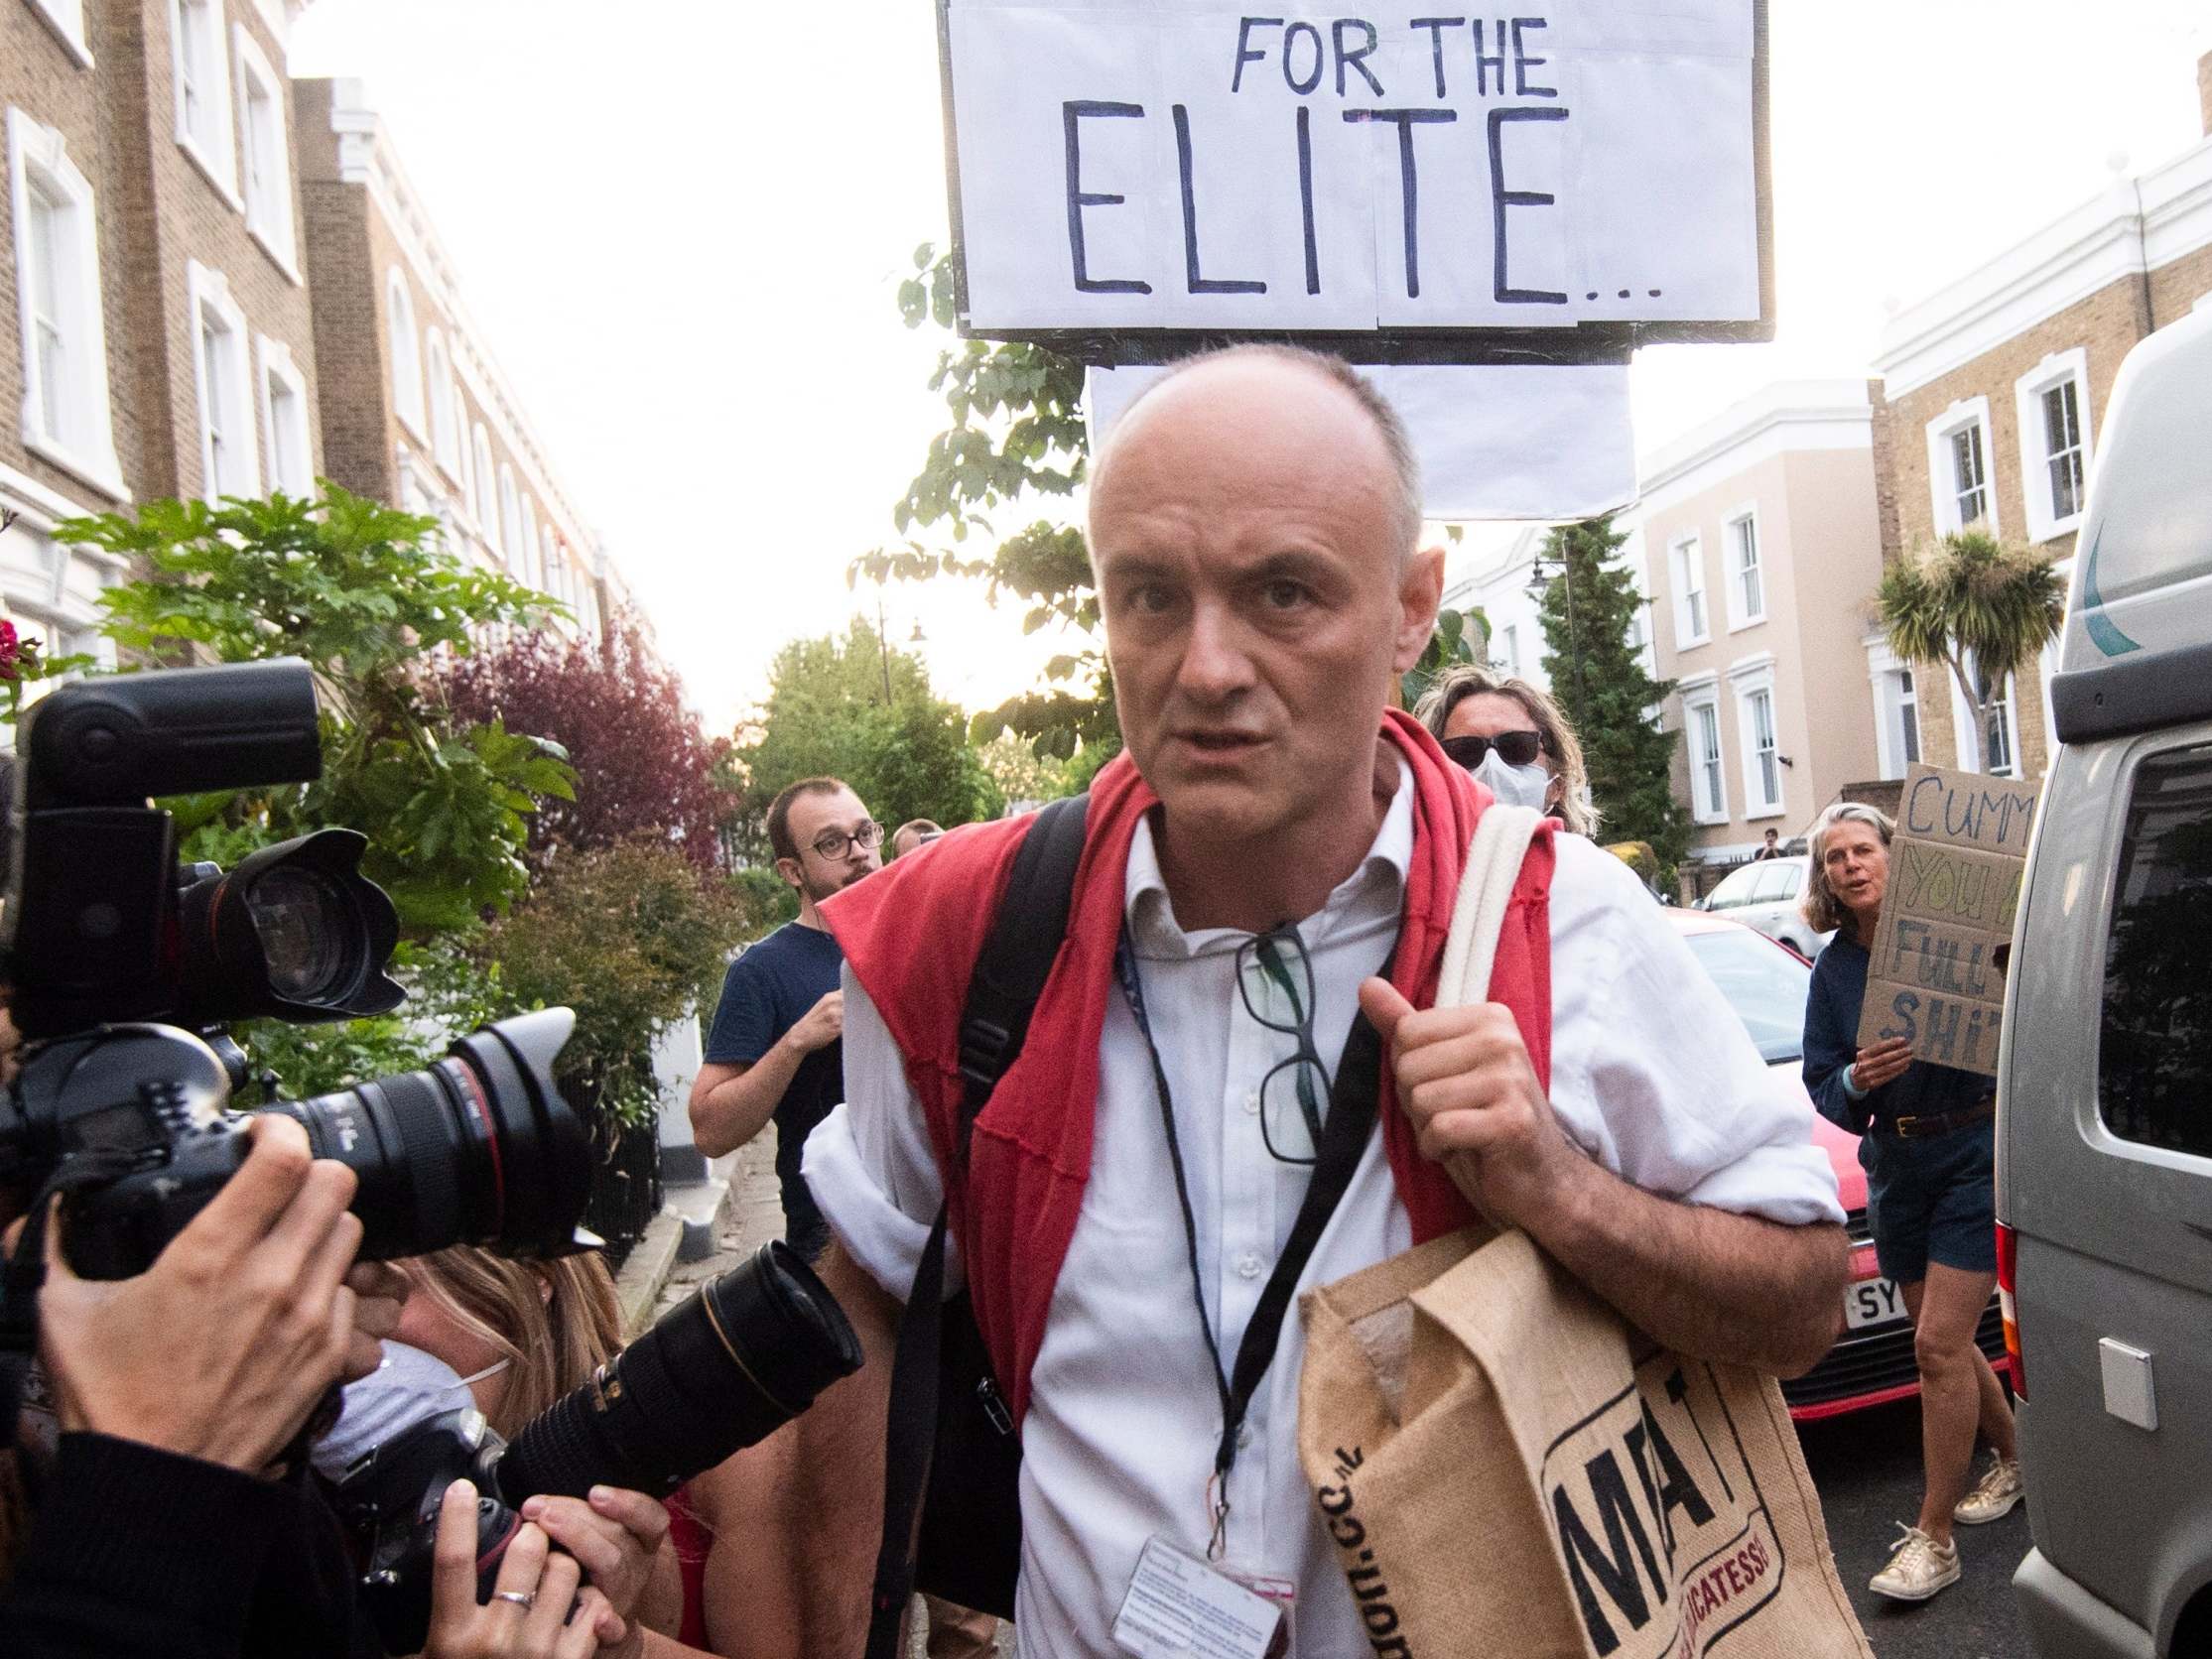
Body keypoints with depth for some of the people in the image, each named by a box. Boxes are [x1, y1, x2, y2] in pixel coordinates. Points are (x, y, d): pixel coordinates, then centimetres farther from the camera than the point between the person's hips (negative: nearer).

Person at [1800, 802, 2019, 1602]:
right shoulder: (1833, 969, 5)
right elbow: (1822, 1088, 4)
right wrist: (1856, 1081, -16)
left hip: (1975, 1152, -5)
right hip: (1897, 1166, 5)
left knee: (1939, 1345, -7)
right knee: (1945, 1341, 17)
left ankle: (1933, 1537, 5)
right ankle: (2012, 1459, 43)